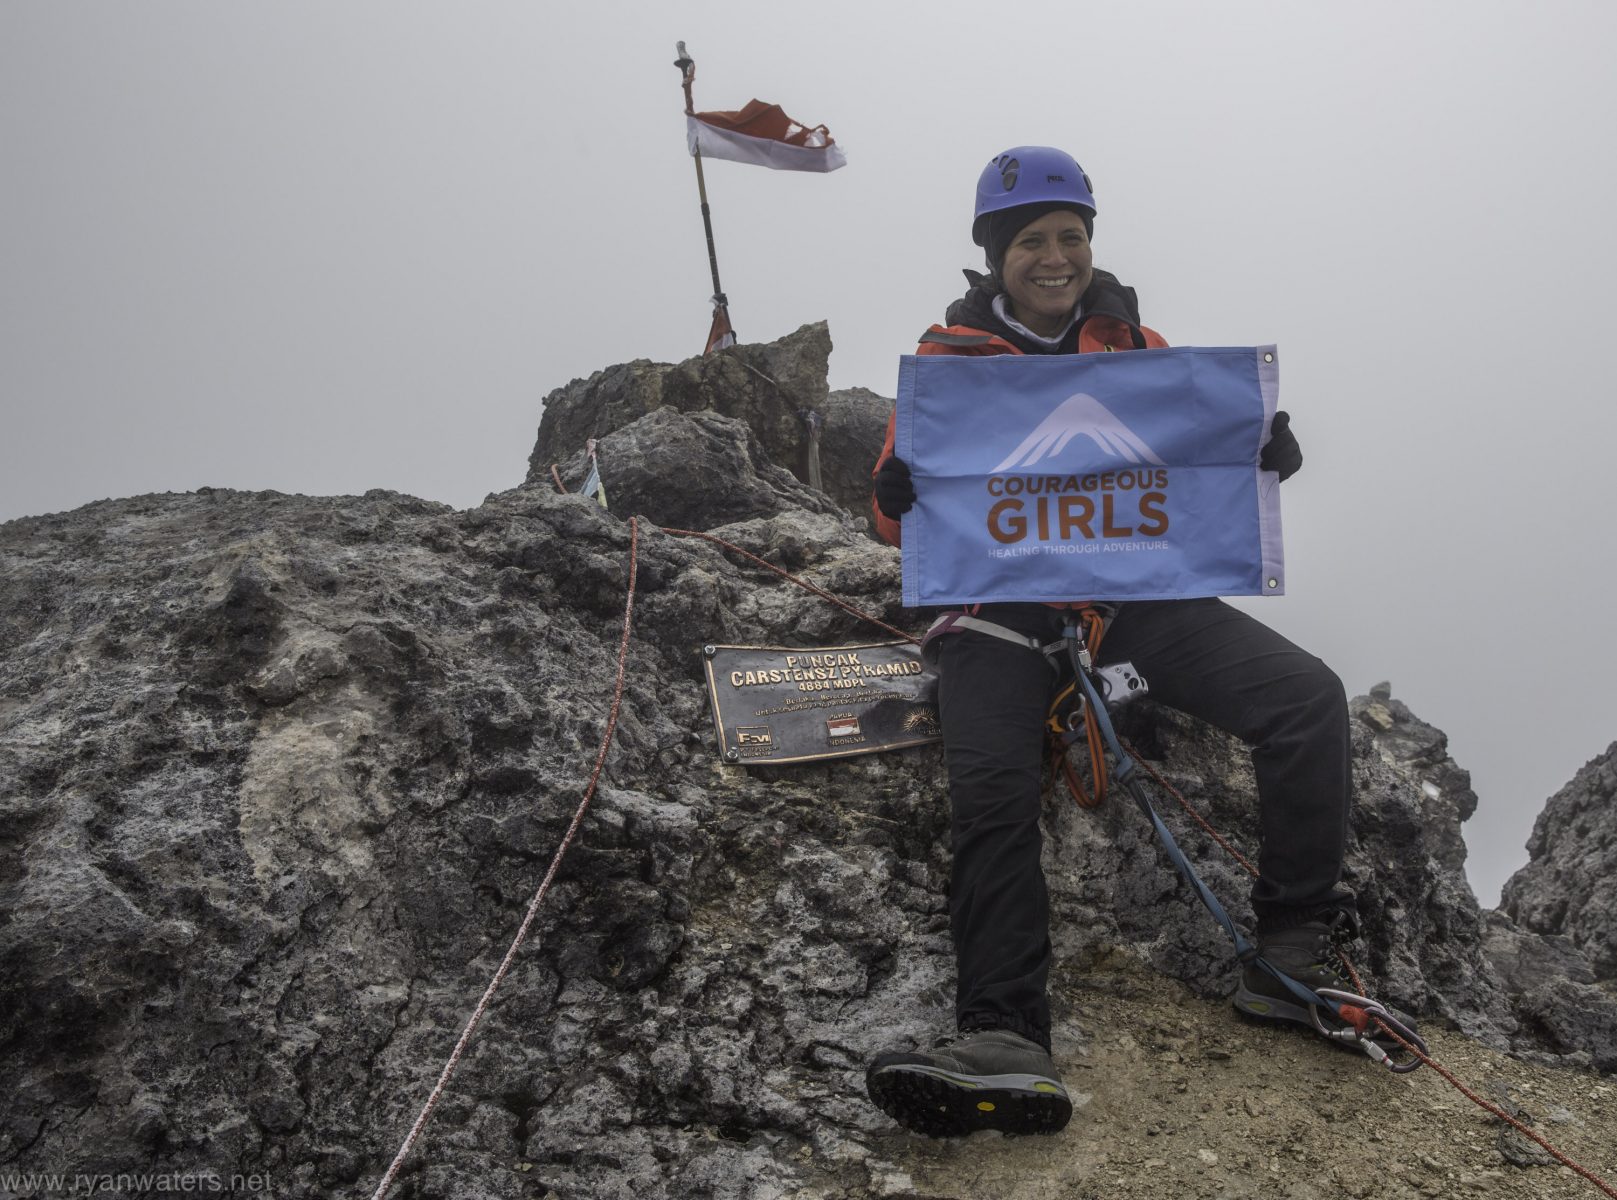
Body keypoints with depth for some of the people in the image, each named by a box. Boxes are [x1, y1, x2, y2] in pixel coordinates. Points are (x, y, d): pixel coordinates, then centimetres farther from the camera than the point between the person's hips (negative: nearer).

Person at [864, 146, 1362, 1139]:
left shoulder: (1136, 344, 15)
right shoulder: (950, 358, 9)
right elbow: (906, 524, 8)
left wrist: (1265, 453, -4)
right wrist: (904, 494, -17)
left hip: (1137, 591, 2)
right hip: (1003, 603, -2)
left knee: (1309, 698, -20)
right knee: (993, 794, -28)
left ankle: (1296, 951, -12)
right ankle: (1005, 1040, -34)